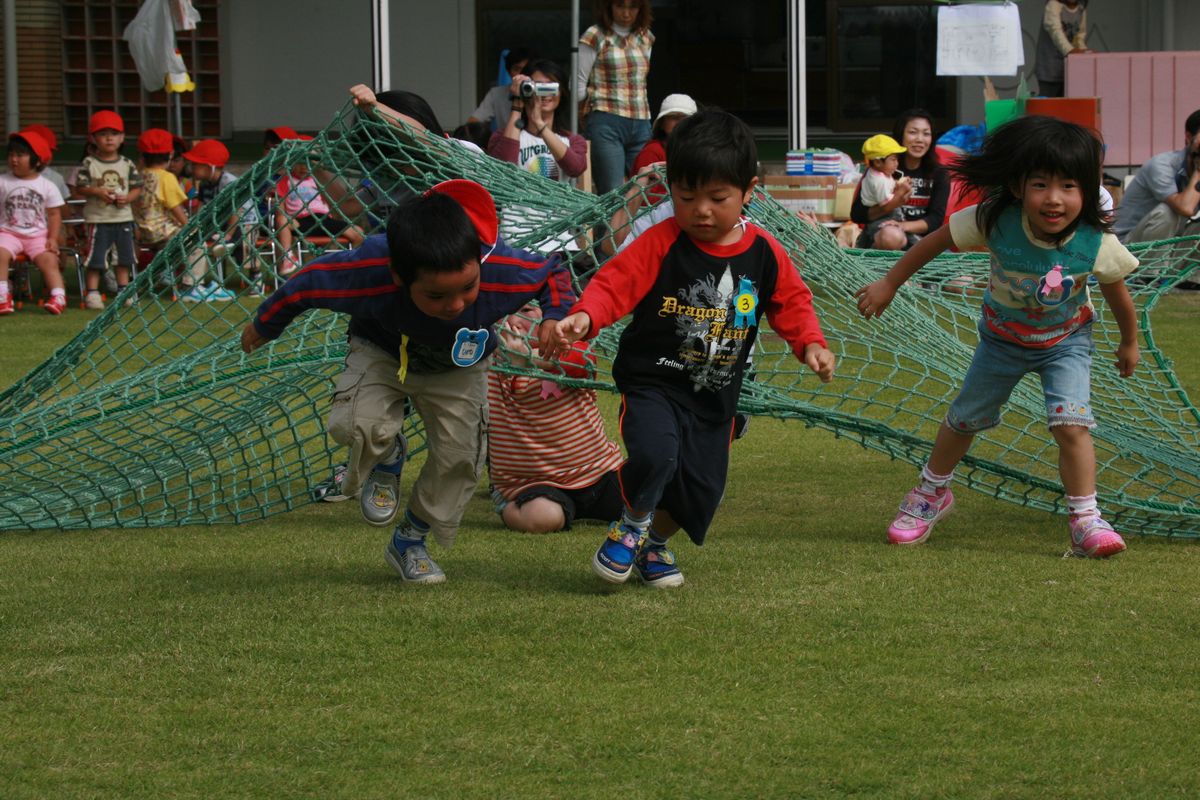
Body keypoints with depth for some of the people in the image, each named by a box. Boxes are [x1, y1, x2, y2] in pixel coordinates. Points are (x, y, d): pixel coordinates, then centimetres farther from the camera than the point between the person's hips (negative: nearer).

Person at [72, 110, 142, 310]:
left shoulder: (127, 164, 4)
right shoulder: (89, 164, -4)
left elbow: (137, 187, 7)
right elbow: (79, 189, -5)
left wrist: (127, 198, -12)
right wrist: (97, 192, -19)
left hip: (123, 216, 4)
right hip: (98, 218, -4)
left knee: (124, 257, 10)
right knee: (96, 259, -3)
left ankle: (123, 291, 21)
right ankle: (92, 292, 2)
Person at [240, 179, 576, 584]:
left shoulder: (503, 271, -40)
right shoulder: (368, 273, -44)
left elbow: (554, 274, -16)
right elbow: (308, 282, -22)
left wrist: (554, 318, -37)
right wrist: (264, 326, -3)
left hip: (458, 369, 2)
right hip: (382, 353, -2)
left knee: (459, 453, -6)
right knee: (358, 425, -28)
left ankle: (410, 542, 23)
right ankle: (386, 460, 12)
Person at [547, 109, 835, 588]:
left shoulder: (764, 254, -1)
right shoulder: (660, 244, -13)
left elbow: (792, 302, 10)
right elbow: (615, 282, -20)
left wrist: (810, 344, -6)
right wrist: (583, 318, -38)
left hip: (715, 396, 4)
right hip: (652, 383, -4)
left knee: (702, 490, 6)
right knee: (654, 454, -29)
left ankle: (655, 543, 39)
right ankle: (632, 525, 4)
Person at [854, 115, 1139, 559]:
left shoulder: (1097, 245, -32)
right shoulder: (994, 222, -34)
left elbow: (1117, 293, -11)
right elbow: (937, 240, -16)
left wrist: (1130, 342, 6)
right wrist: (889, 285, -8)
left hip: (1065, 341, -2)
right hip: (1003, 336, 2)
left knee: (1071, 422, -21)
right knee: (965, 418, 16)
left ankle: (1086, 522, -10)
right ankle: (931, 494, 42)